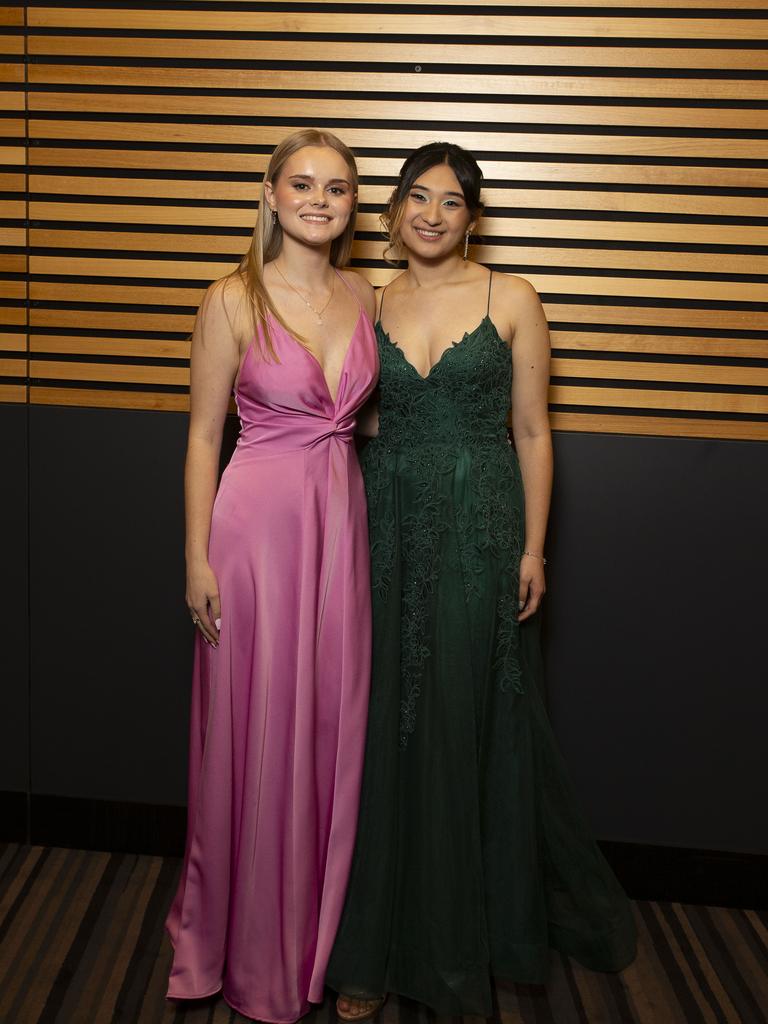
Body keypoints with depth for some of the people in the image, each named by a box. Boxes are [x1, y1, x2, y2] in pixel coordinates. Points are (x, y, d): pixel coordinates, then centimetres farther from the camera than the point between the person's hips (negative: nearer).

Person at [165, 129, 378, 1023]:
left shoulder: (360, 296, 6)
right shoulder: (234, 302, -8)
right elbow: (203, 436, -5)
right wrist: (198, 561, -8)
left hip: (341, 520, 5)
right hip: (258, 520, -4)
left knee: (331, 721, 12)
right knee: (258, 727, 7)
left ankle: (317, 925, 34)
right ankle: (250, 947, 30)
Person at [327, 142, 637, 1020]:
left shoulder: (512, 301, 0)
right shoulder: (371, 305, 8)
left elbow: (531, 431, -1)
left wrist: (533, 548, -6)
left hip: (480, 529, -2)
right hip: (388, 528, 3)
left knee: (475, 721, 6)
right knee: (387, 724, 6)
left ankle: (471, 932, 29)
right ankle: (375, 945, 22)